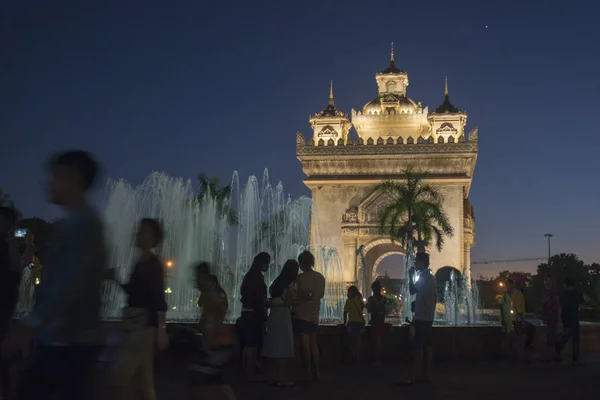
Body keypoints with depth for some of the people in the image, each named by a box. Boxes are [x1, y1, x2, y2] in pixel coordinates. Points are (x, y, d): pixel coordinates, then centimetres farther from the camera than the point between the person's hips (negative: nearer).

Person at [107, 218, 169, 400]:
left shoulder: (154, 264, -10)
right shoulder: (140, 262, 14)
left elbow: (159, 299, -17)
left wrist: (162, 330, -24)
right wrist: (116, 279, 10)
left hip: (144, 324, -9)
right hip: (135, 324, 9)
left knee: (119, 373, -11)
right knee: (142, 378, 11)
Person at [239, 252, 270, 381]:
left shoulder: (250, 275, 15)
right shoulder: (258, 276, -13)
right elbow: (259, 299, -17)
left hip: (247, 313, 9)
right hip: (254, 314, -9)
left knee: (248, 345, 13)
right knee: (253, 345, -6)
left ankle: (246, 373, 18)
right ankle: (251, 374, -4)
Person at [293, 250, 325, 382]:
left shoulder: (300, 278, -15)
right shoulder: (320, 277, 2)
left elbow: (295, 297, -13)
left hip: (301, 313, -6)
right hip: (314, 314, 6)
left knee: (305, 344, -2)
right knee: (313, 343, 16)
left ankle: (308, 374, -3)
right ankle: (316, 372, 16)